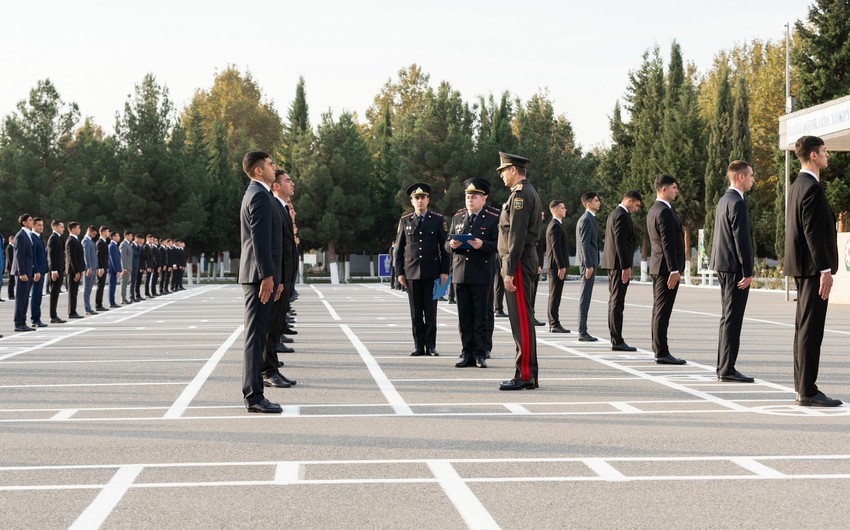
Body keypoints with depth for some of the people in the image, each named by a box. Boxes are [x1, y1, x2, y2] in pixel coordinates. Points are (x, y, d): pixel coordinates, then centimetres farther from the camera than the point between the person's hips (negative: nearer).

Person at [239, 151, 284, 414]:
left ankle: (253, 394, 14)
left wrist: (275, 277, 23)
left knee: (258, 335, 10)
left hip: (262, 276, 10)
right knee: (256, 335, -10)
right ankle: (254, 395, -9)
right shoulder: (259, 196, -11)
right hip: (260, 275, -10)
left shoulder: (257, 194, 22)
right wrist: (267, 276, -23)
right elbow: (260, 239, -20)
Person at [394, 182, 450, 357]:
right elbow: (399, 249, 10)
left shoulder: (438, 220, 5)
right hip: (412, 273, 1)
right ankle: (419, 346, 8)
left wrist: (444, 271, -2)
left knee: (431, 312, 0)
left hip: (432, 273, -1)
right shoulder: (405, 221, 10)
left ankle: (430, 346, 5)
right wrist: (399, 272, 3)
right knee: (416, 313, 3)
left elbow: (444, 246, 4)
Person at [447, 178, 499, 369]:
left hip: (481, 275, -4)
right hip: (460, 274, 4)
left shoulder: (492, 219, 1)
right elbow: (447, 244, 14)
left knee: (480, 316, -1)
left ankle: (480, 354, 4)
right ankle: (467, 355, 10)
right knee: (464, 316, 5)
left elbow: (499, 244, -6)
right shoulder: (457, 218, 14)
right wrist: (452, 245, -9)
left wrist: (483, 244, -22)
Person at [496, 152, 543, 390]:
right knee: (523, 319, 11)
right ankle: (528, 374, 15)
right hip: (528, 259, 11)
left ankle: (525, 375, -8)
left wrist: (510, 271, -21)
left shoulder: (520, 194, -14)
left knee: (522, 320, -9)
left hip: (519, 263, -11)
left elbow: (517, 236, -20)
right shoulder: (530, 192, 19)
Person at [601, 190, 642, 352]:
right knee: (617, 303, -11)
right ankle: (617, 341, -12)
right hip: (619, 264, -11)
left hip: (612, 264, 11)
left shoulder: (613, 213, 18)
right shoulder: (622, 216, -14)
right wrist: (626, 267, -22)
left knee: (614, 301, 11)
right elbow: (620, 242, -21)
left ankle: (615, 339, 15)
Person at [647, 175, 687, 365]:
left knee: (659, 310, 12)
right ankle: (662, 353, -11)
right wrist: (674, 270, -22)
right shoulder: (664, 212, -15)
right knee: (663, 311, -11)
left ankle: (658, 349, 16)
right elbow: (668, 242, -21)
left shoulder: (653, 210, 17)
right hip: (667, 267, -11)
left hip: (657, 266, 11)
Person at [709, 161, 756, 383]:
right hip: (735, 267, -10)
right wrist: (748, 272, -17)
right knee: (732, 318, -8)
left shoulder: (723, 200, 15)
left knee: (728, 317, 14)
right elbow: (741, 239, -19)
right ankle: (727, 370, -7)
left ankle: (723, 367, 18)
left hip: (723, 265, 10)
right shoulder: (737, 203, -15)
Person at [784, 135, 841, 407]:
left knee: (803, 325, 14)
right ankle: (807, 392, -8)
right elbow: (813, 232, -21)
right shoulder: (812, 188, -16)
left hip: (801, 266, 11)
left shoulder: (797, 185, 15)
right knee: (811, 328, -9)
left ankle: (802, 386, 21)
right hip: (812, 266, -11)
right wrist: (825, 270, -21)